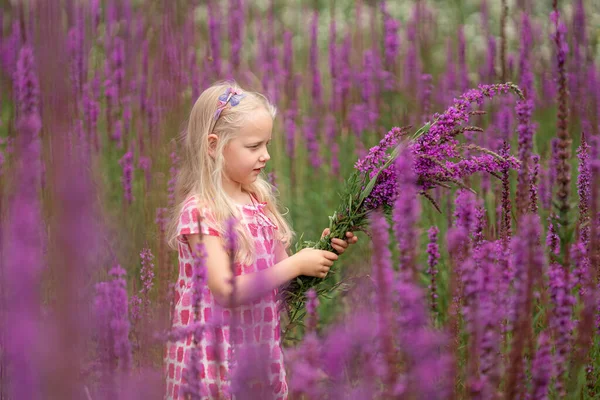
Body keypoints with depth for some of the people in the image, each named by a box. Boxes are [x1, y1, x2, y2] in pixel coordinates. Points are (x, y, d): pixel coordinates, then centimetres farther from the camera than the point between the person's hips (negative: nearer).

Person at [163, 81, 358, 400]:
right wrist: (297, 265, -18)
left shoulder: (259, 201, 7)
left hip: (260, 347, 7)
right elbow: (226, 291, -22)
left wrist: (320, 251, -2)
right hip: (217, 356, -6)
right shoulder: (199, 210, -15)